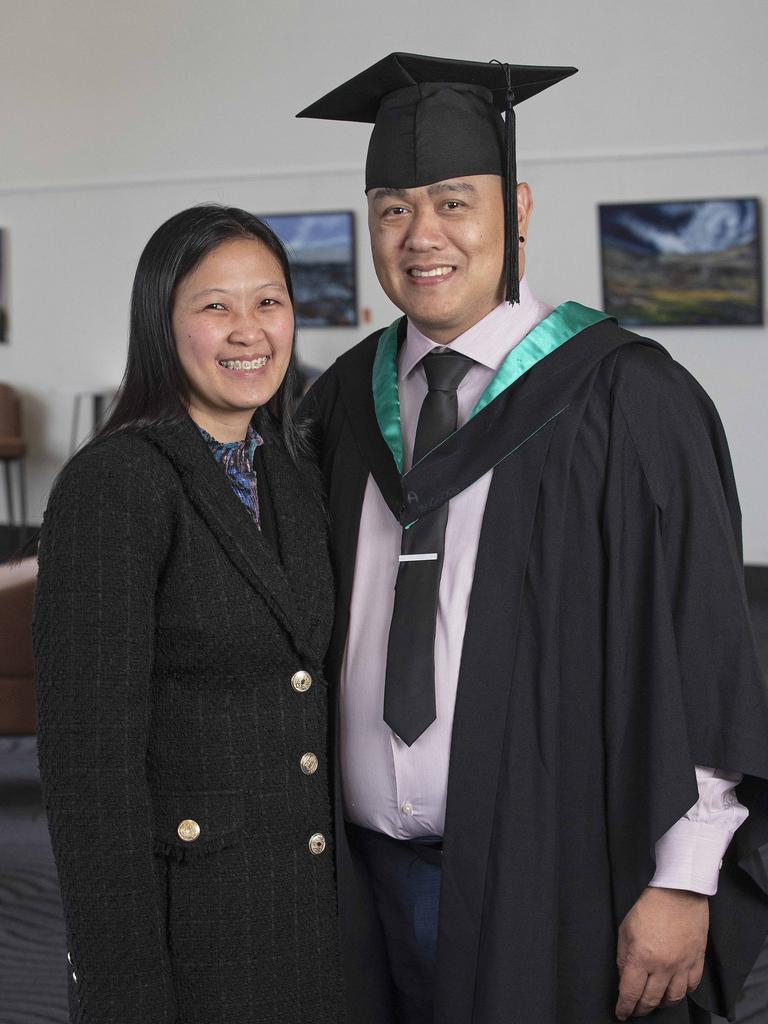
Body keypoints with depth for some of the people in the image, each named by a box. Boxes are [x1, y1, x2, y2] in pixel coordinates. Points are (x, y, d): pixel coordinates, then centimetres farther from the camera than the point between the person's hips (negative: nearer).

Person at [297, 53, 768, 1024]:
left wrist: (684, 881, -12)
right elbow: (308, 633, 11)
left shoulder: (625, 397, -9)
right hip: (371, 877, 4)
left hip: (549, 881, -4)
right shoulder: (343, 403, 6)